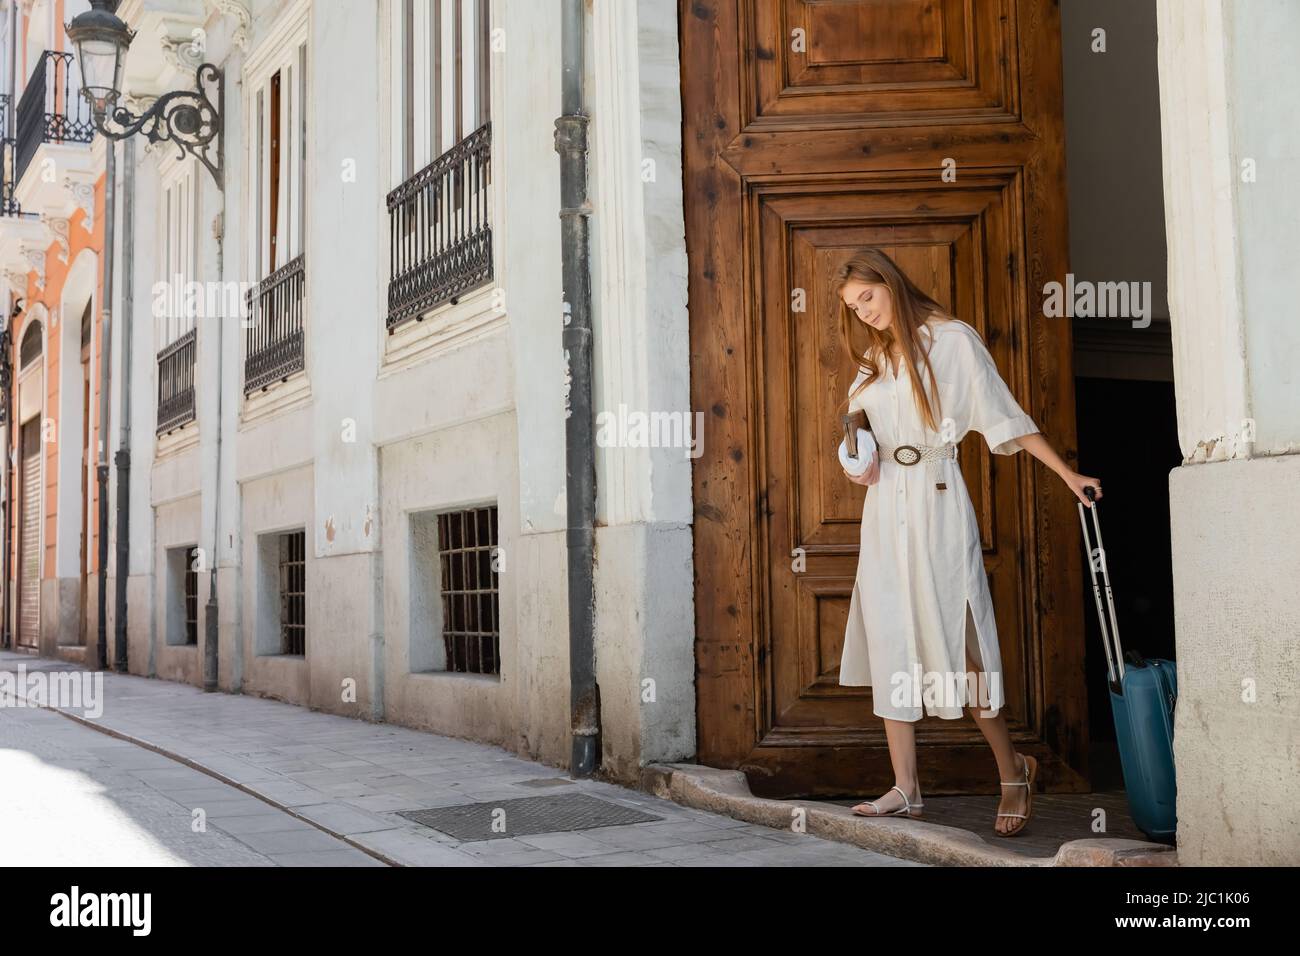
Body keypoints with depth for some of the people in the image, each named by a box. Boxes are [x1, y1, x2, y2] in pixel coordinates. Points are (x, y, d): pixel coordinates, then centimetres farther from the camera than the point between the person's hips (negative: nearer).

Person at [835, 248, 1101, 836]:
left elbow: (1006, 418, -3)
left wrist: (1067, 474, -7)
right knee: (889, 642, 2)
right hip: (885, 506, 6)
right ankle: (905, 789, 7)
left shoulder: (952, 340, -2)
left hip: (936, 501, -6)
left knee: (951, 640, -7)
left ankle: (1013, 770, 10)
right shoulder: (875, 358, 16)